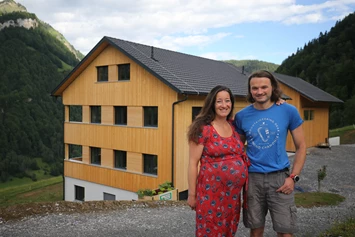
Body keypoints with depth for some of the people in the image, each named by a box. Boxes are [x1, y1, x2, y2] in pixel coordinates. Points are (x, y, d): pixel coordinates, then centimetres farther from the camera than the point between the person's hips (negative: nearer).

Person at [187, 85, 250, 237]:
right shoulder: (203, 129, -10)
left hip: (233, 193, 6)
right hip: (211, 192, -5)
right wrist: (192, 194, -9)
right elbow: (193, 163, -9)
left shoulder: (234, 127, 8)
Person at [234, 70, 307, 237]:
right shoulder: (242, 116, -1)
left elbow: (301, 147, 1)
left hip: (279, 177, -1)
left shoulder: (288, 111, -4)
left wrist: (293, 177, -7)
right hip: (252, 178, 2)